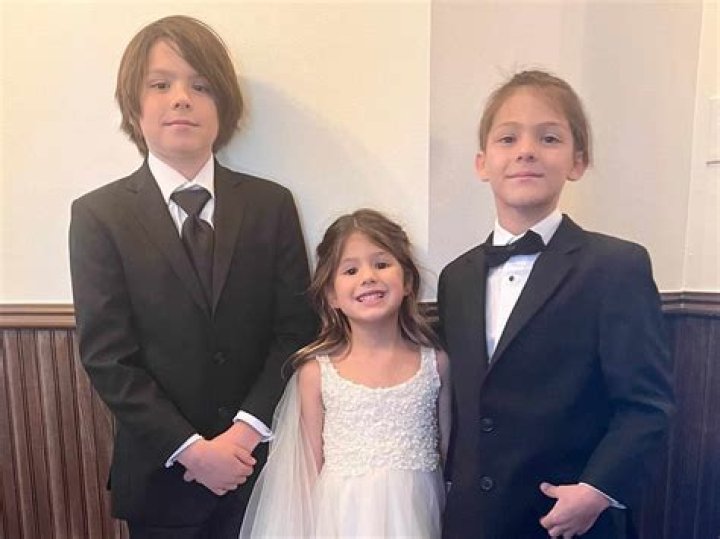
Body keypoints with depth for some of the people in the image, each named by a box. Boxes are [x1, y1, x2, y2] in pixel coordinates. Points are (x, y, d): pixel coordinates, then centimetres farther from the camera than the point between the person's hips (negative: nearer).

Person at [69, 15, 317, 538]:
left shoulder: (272, 204, -3)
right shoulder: (98, 215, -6)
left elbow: (297, 330, -5)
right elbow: (107, 357, -9)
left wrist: (247, 428, -14)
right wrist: (191, 450, -14)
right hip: (161, 474, -1)